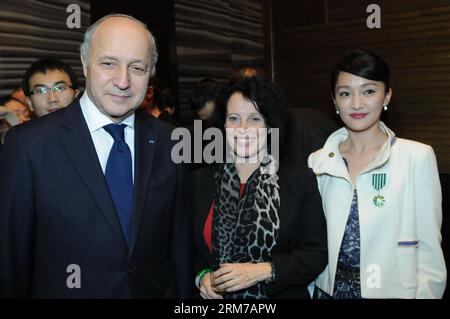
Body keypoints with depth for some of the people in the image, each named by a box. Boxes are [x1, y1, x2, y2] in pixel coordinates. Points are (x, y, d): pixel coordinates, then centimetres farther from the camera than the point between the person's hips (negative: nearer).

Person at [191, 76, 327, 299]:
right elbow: (188, 248, 5)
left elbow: (316, 254, -10)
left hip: (281, 293, -1)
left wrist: (263, 271, -20)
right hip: (217, 293, 2)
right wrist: (202, 276, -12)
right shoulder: (201, 180, -3)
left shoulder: (301, 180, -8)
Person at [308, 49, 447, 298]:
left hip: (392, 290, -2)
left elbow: (429, 248, -8)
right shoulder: (318, 161, -2)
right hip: (329, 289, 3)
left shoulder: (417, 157, -12)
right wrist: (308, 290, 2)